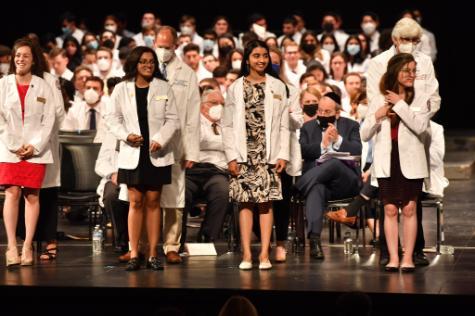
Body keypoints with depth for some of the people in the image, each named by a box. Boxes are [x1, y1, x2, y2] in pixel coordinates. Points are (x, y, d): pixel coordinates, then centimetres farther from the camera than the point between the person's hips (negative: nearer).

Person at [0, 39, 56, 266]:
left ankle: (27, 246, 2)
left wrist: (35, 146, -8)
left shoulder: (43, 87, 5)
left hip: (36, 150, 0)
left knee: (32, 196, -1)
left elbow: (49, 120, 3)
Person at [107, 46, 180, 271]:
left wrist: (160, 139, -13)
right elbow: (113, 118, 4)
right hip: (132, 153, 0)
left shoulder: (163, 88, 4)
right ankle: (134, 255, 2)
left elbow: (172, 119, 2)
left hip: (157, 154, 0)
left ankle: (153, 255, 7)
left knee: (153, 202, 4)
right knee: (135, 202, 0)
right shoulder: (122, 89, 3)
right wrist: (126, 135, -13)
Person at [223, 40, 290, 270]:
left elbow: (284, 125, 7)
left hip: (268, 154, 0)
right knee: (245, 203, -1)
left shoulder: (277, 87, 8)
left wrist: (283, 155, -2)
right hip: (244, 154, 0)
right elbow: (228, 126, 6)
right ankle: (246, 254, 1)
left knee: (266, 203, -2)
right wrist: (231, 156, -3)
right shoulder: (236, 88, 8)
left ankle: (264, 254, -1)